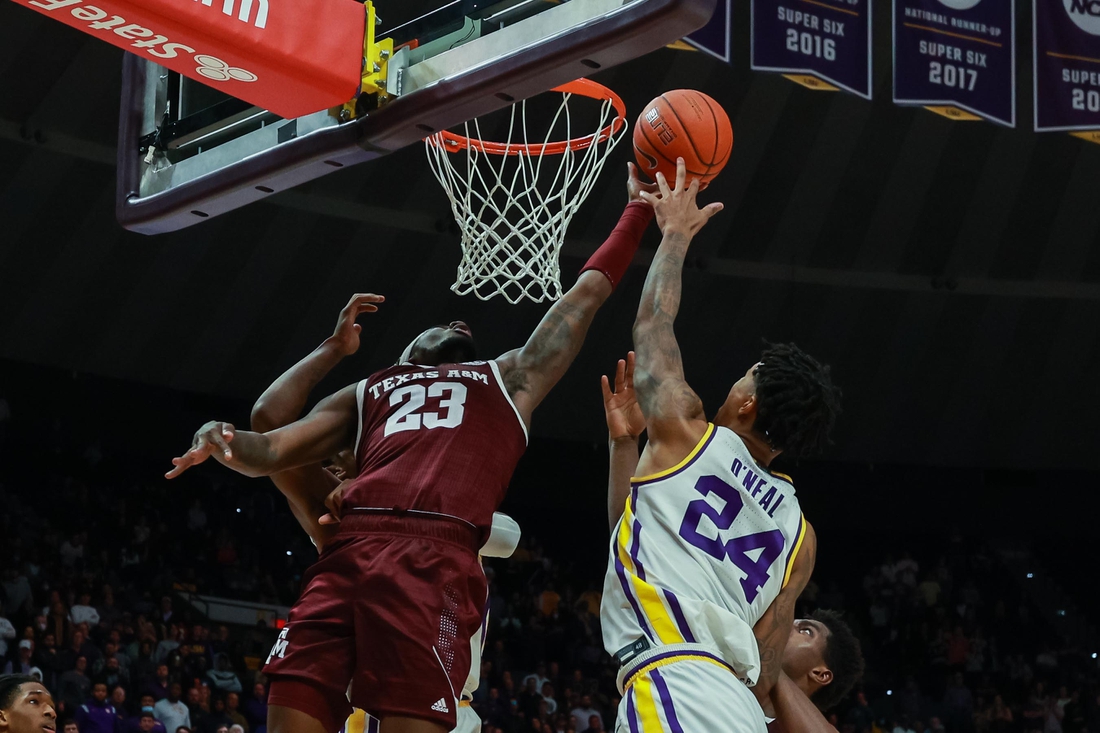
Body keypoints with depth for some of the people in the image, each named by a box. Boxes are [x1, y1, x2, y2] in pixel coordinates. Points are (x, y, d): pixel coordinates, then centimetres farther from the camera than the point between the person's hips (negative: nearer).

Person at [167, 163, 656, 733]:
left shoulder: (507, 379, 33)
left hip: (435, 562, -2)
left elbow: (587, 292, 38)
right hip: (347, 554, 3)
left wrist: (638, 209, 42)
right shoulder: (368, 394, 37)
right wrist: (222, 441, 6)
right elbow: (270, 451, 28)